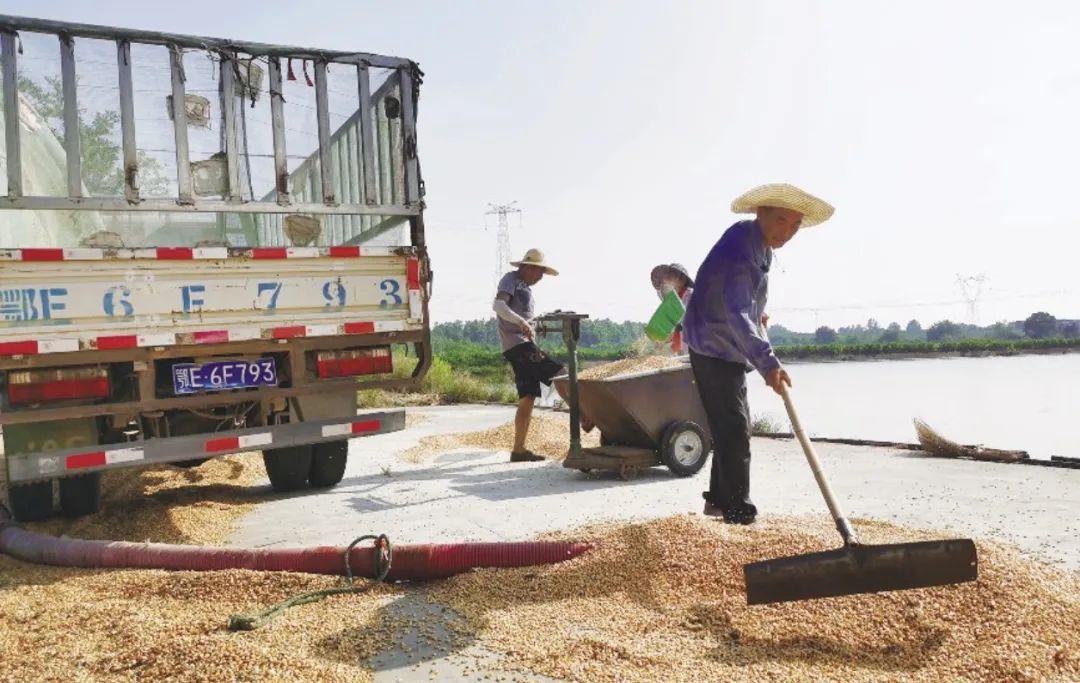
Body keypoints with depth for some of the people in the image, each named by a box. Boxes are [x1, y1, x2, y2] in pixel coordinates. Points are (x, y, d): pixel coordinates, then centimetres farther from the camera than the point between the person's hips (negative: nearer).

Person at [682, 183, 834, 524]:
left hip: (730, 349, 10)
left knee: (734, 428, 17)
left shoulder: (761, 245, 5)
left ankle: (719, 499, 28)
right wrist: (768, 363, -44)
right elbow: (737, 315, -38)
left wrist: (757, 313, 15)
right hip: (714, 349, -10)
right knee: (734, 430, -11)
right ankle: (738, 511, -5)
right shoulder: (738, 249, -27)